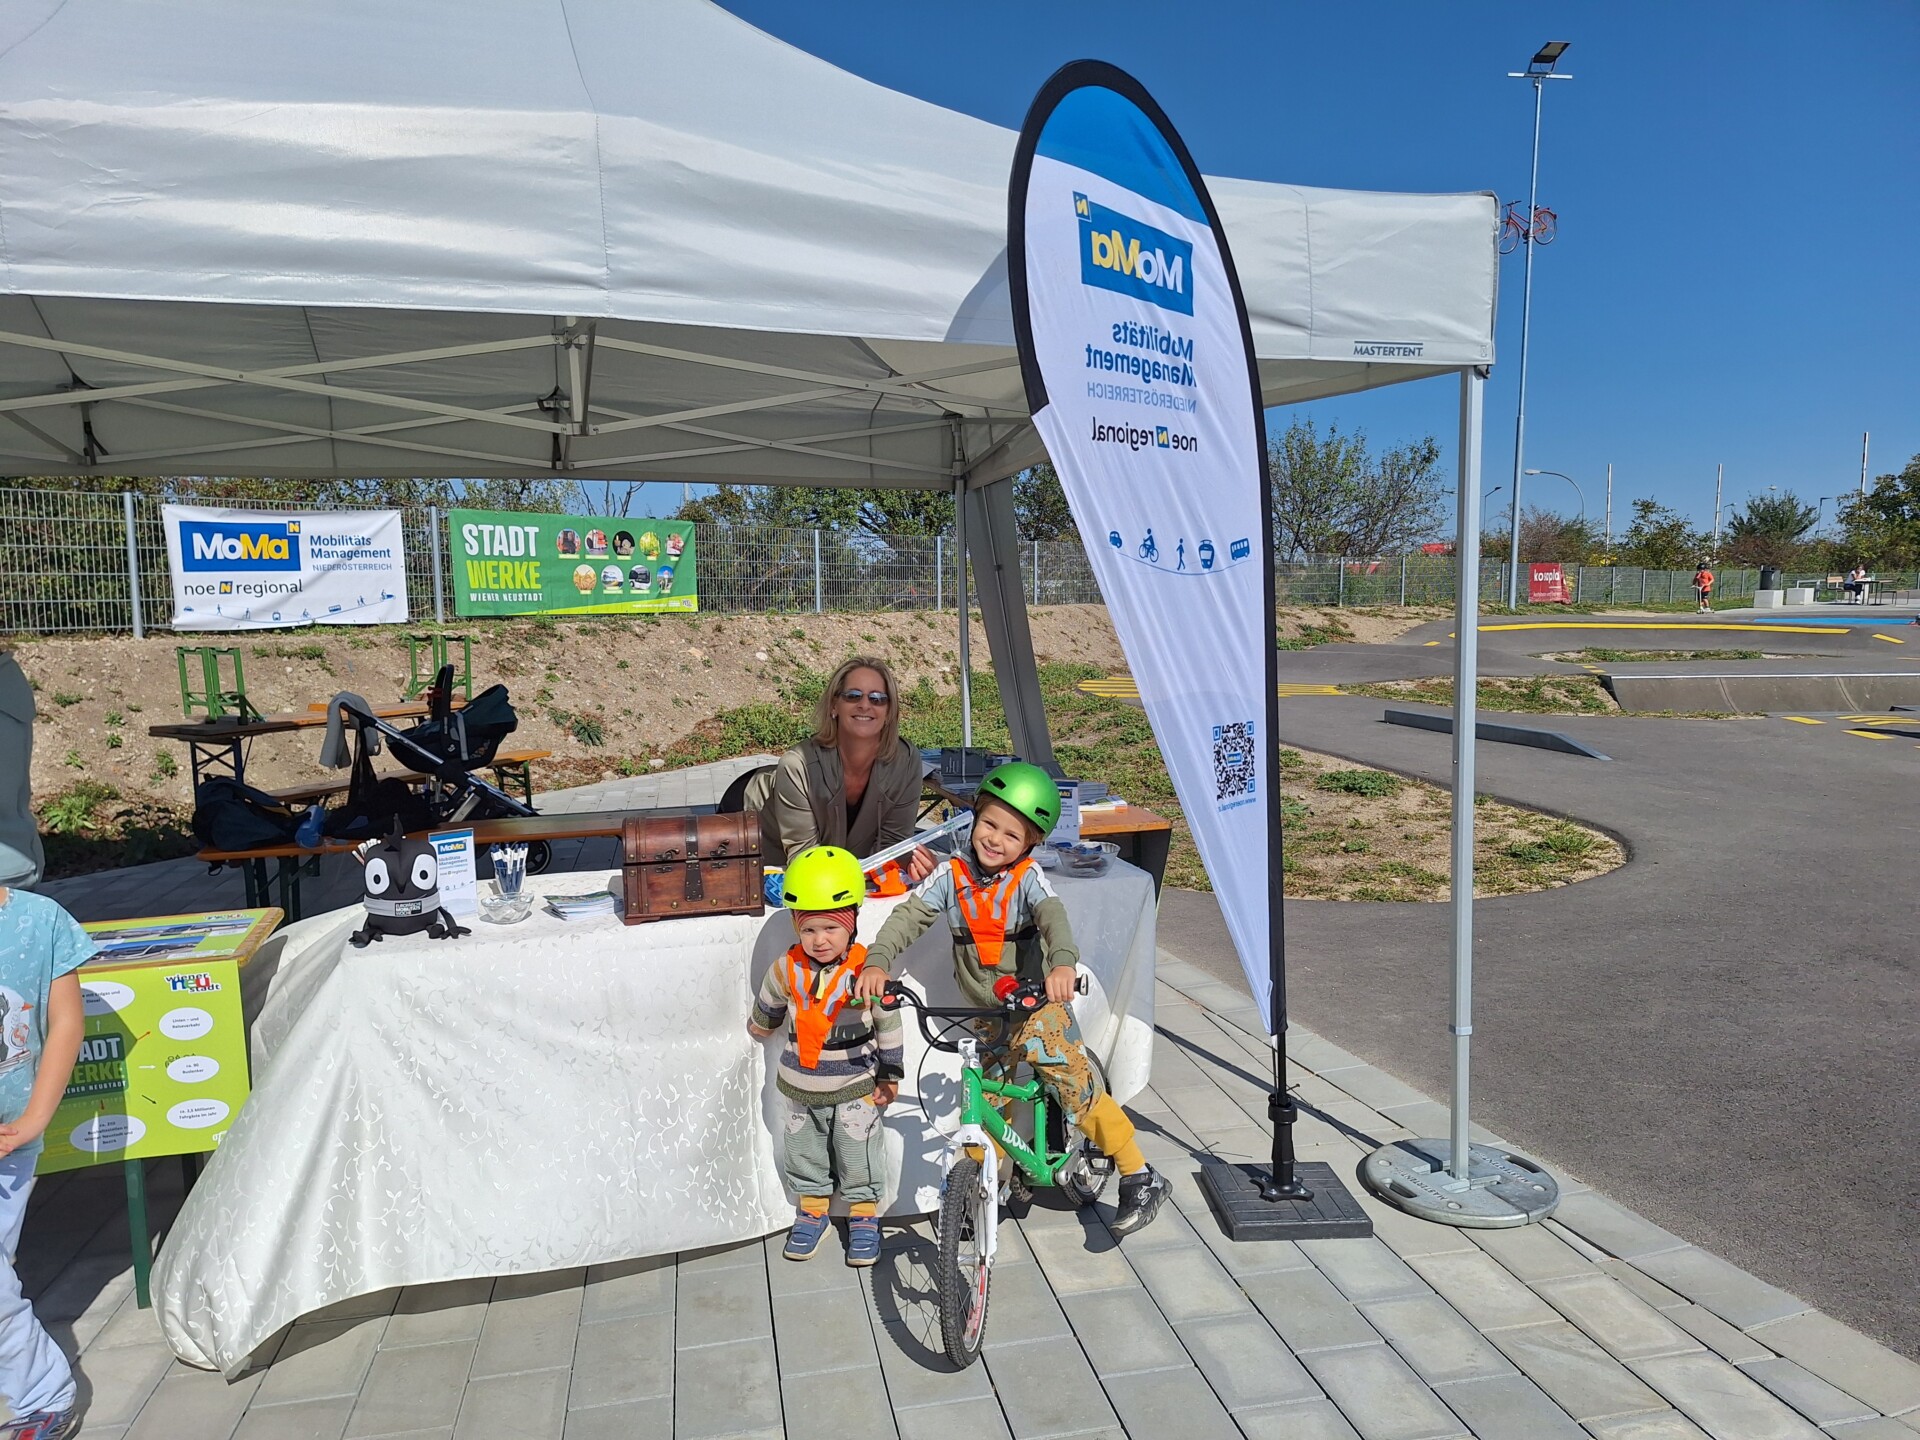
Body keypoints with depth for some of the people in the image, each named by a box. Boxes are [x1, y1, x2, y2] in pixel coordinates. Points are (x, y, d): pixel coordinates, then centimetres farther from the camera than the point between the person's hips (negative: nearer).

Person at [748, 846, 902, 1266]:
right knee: (805, 1151, 19)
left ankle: (864, 1215, 31)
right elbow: (766, 1012, 9)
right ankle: (812, 1210, 39)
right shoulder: (786, 969, -14)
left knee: (859, 1155, 12)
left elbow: (889, 1024, -9)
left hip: (856, 1086, -3)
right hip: (801, 1087, 3)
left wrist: (889, 1077, -3)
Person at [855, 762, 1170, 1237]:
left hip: (1039, 1005, -3)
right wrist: (877, 962, -31)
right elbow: (910, 914, -13)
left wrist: (1063, 962, -51)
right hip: (985, 1016, 4)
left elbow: (1052, 915, -30)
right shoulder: (952, 876, -5)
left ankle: (1140, 1178, 0)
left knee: (1072, 1081, -13)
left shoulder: (1028, 877, -12)